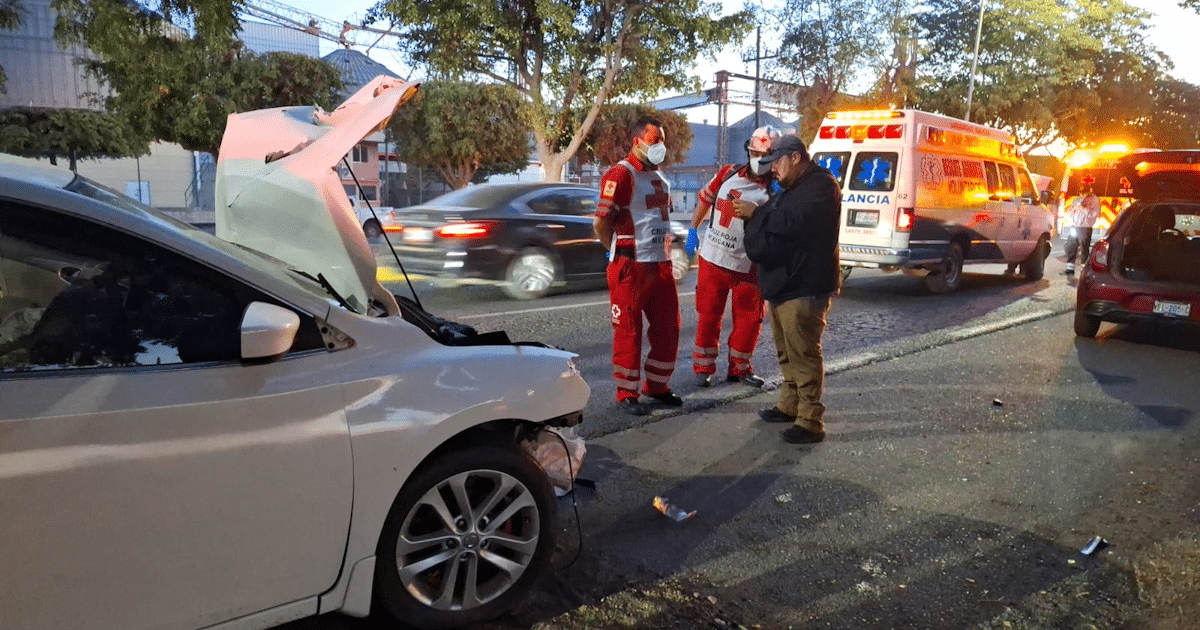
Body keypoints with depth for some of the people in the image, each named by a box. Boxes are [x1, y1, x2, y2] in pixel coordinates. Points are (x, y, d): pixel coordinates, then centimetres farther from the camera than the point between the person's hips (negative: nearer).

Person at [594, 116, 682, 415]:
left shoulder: (659, 177, 16)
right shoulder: (620, 175, -11)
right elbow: (601, 223, -16)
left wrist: (665, 251, 17)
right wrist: (622, 254, -6)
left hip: (661, 265, 8)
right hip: (630, 267, -8)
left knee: (668, 327, 12)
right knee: (628, 331, 0)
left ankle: (657, 385, 27)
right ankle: (626, 393, 11)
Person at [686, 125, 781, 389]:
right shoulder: (728, 173, 2)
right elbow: (705, 199, 16)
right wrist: (693, 230, 15)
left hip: (747, 266, -1)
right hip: (712, 258, 2)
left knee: (749, 319, 8)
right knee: (708, 315, 8)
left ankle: (739, 368, 26)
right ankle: (703, 367, 22)